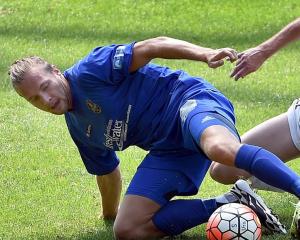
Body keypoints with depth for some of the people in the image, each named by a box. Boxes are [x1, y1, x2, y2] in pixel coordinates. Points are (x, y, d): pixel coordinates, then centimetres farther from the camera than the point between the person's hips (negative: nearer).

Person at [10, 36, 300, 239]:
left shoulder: (88, 72, -8)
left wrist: (205, 54, -29)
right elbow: (107, 170, 33)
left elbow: (150, 47, -15)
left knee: (222, 149, -44)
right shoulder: (78, 129, 17)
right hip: (167, 148, 8)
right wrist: (110, 214, 47)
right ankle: (231, 204, -13)